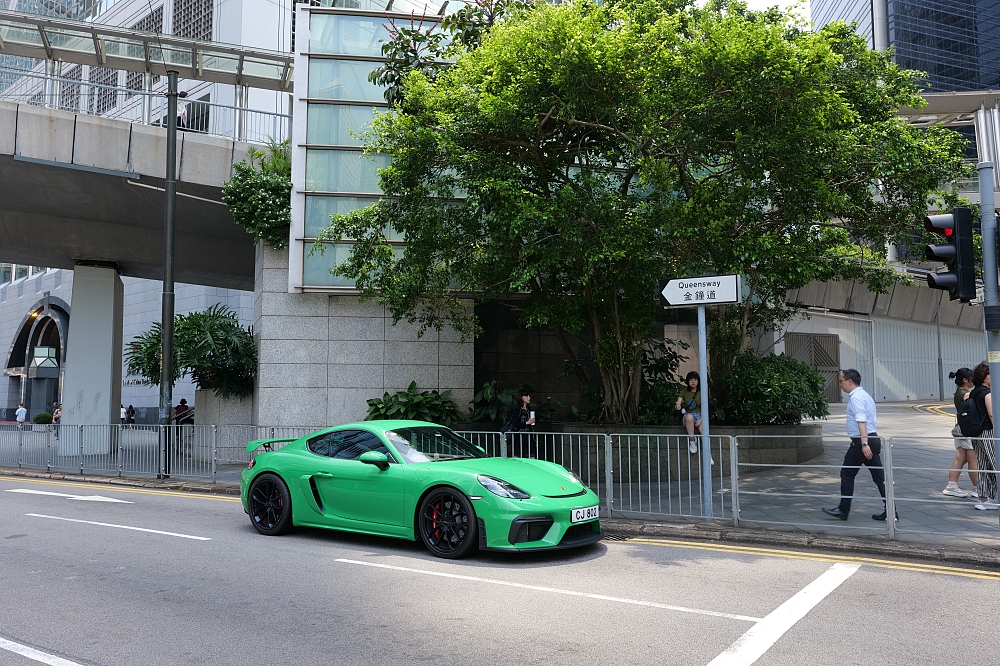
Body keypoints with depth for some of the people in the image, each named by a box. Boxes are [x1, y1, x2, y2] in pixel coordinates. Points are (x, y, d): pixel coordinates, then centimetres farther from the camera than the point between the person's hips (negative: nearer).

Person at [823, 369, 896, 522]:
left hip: (860, 441, -10)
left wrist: (864, 444, -30)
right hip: (874, 439, 10)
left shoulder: (856, 397, -13)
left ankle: (843, 510, 7)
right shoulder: (864, 395, 18)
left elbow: (861, 422, -24)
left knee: (847, 474, 1)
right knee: (880, 477, 7)